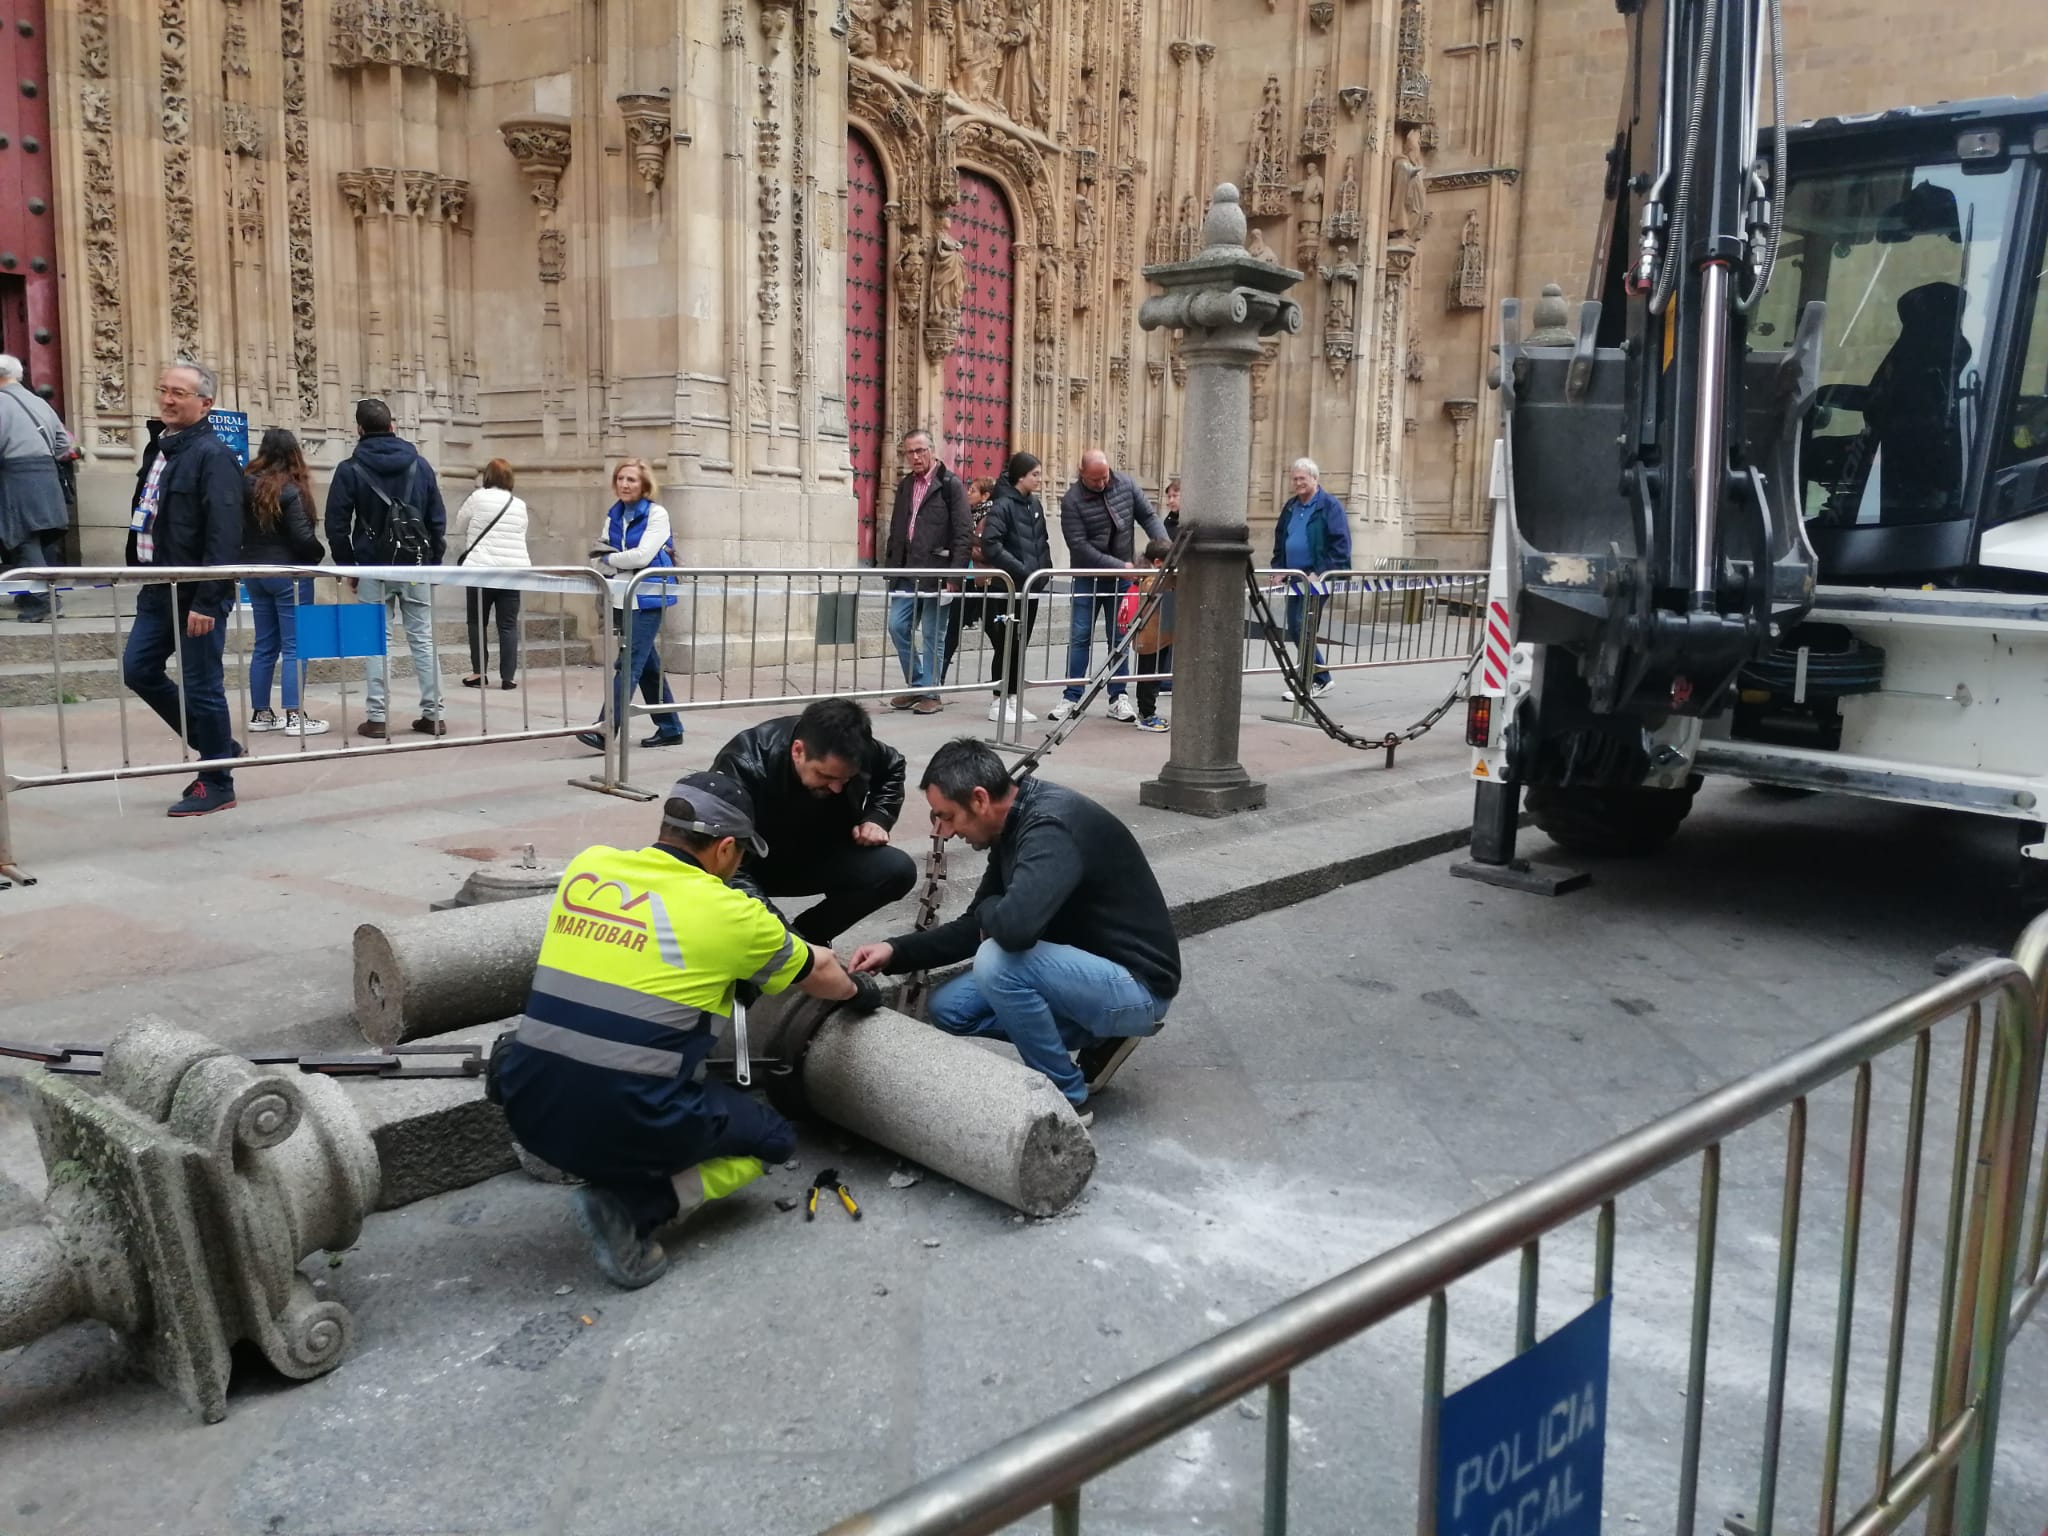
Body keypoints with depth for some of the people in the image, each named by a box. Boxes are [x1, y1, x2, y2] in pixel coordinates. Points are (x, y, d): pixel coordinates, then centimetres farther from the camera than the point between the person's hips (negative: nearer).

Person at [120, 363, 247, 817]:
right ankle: (216, 745, 24)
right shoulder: (158, 448, 15)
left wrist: (205, 601, -24)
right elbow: (147, 520, 21)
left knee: (201, 686, -2)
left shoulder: (212, 455, -13)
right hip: (158, 590, 9)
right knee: (138, 671, 11)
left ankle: (217, 785, 11)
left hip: (197, 594, -9)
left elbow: (223, 536, -20)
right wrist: (140, 577, 16)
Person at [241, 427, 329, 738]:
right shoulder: (289, 489, -13)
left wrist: (254, 556, 15)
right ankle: (295, 717, -7)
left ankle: (260, 713, 17)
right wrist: (319, 554, 2)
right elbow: (302, 536, -16)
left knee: (265, 646, 13)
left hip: (255, 572, 7)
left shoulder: (245, 485, 7)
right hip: (289, 573, -7)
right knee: (294, 646, -5)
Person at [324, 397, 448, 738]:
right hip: (416, 565, 2)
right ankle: (433, 715, 4)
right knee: (423, 640, 5)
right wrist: (435, 562, 11)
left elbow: (337, 524, -3)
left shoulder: (350, 469, -2)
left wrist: (347, 566, 6)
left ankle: (377, 718, -1)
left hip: (373, 568, -2)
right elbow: (438, 519, 6)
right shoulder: (420, 464, 6)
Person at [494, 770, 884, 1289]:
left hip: (529, 1109, 6)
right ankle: (630, 1208, -1)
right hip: (626, 1123, -6)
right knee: (774, 1140, 17)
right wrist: (859, 991, 37)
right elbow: (817, 974, 14)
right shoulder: (727, 912, -4)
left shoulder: (587, 866, 7)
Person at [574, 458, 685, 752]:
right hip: (623, 598, 7)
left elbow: (642, 556, -16)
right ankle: (670, 728, 19)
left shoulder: (656, 514, -7)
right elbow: (600, 558, 7)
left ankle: (605, 730, -17)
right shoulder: (614, 515, 12)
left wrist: (610, 559, -4)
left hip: (648, 599, -7)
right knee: (648, 665, 11)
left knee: (628, 663, -12)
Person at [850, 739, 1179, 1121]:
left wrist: (989, 909, -17)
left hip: (1136, 985, -9)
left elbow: (1015, 927, -42)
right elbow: (978, 928, 12)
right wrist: (896, 951, 0)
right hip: (1091, 971, 9)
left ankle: (1067, 1098, -9)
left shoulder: (1053, 826, -27)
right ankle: (1100, 1035, 11)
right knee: (949, 1007, 5)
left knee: (998, 962, -29)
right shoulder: (1014, 826, 3)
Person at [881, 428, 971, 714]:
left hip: (936, 572, -6)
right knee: (898, 627, 3)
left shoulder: (951, 485, -4)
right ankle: (916, 685, 17)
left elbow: (964, 533, -9)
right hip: (907, 572, 6)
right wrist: (890, 567, 13)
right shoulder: (905, 486, 15)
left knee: (932, 634, -1)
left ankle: (931, 693, 7)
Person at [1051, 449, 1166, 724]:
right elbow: (1079, 545, -20)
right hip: (1087, 577, -3)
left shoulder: (1126, 485, -4)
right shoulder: (1072, 500, -15)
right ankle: (1072, 697, 5)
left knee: (1120, 637, 5)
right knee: (1079, 636, -2)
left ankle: (1118, 698, 11)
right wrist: (1120, 565, -22)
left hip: (1121, 577, 3)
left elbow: (1148, 516, 1)